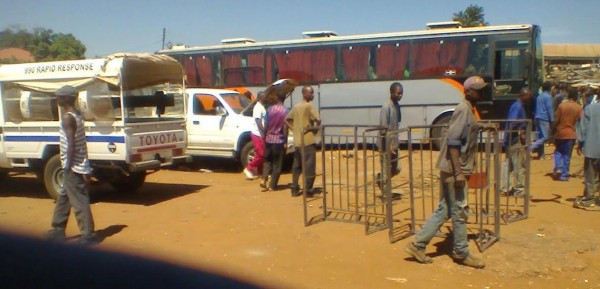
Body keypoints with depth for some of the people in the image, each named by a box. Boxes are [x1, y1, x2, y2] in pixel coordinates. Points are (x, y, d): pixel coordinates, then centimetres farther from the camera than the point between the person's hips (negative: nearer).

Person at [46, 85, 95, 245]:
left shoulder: (68, 118, -16)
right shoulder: (77, 115, 12)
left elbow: (71, 144, -21)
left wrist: (68, 165, -18)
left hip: (73, 167, -10)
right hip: (79, 164, 10)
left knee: (79, 201, -5)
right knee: (64, 197, 20)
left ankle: (87, 235, -1)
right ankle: (58, 230, 31)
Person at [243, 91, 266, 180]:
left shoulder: (261, 107, 15)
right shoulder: (258, 107, -15)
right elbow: (258, 121, -22)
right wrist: (264, 132, -24)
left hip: (260, 134, 10)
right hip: (258, 134, -10)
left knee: (261, 154, 12)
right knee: (260, 154, -10)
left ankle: (260, 172, 17)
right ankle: (249, 169, -3)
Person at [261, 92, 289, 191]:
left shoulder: (270, 109, 1)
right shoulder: (285, 111, -8)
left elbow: (266, 125, 2)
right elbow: (285, 127, -10)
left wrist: (264, 137, 11)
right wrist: (285, 141, -5)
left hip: (269, 139, 3)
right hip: (279, 140, -3)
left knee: (267, 160, 18)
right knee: (277, 164, 6)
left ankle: (264, 180, 0)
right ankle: (272, 185, 8)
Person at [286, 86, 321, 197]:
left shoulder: (296, 107, 13)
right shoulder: (309, 106, -10)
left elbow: (287, 120, 18)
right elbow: (318, 120, -21)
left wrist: (294, 129, 12)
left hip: (297, 141, 8)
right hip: (308, 141, -8)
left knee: (296, 167, 13)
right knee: (309, 167, -1)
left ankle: (295, 190, 16)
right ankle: (308, 191, 1)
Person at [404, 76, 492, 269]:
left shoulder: (469, 110, 15)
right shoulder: (463, 109, -15)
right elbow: (453, 141, -21)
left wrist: (480, 127, 36)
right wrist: (458, 173, -24)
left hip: (456, 169, 10)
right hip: (453, 169, -10)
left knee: (444, 210, 12)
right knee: (459, 211, 2)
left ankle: (418, 245, 15)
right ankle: (461, 253, 17)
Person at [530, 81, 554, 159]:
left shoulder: (539, 96, 15)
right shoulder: (548, 96, -9)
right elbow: (550, 109, -13)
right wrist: (552, 120, -11)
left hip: (538, 118, 9)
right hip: (544, 119, -9)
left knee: (540, 136, 10)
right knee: (545, 137, -9)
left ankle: (540, 154, 13)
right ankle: (531, 148, -19)